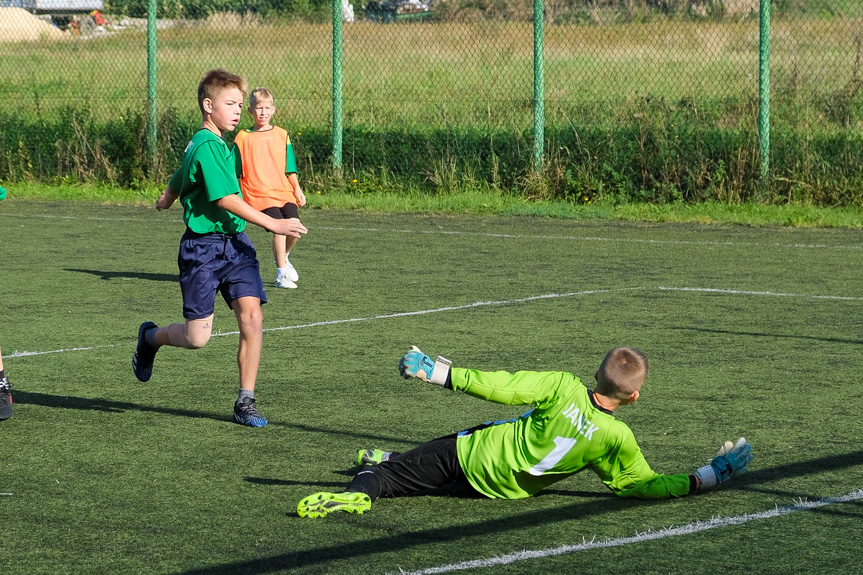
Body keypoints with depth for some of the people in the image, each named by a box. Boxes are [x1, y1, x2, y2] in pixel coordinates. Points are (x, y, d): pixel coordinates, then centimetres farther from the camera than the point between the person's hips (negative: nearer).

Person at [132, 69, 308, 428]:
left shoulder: (220, 145, 14)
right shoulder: (207, 146, -15)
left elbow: (179, 180, 32)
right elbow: (226, 200, -24)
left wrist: (166, 200, 53)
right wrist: (273, 225, -26)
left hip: (235, 243, 8)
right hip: (203, 247, -8)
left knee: (251, 317, -8)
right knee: (197, 337, -5)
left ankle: (245, 402, -1)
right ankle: (150, 337, 28)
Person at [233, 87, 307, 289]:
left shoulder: (281, 135, 12)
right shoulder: (243, 138, 3)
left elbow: (290, 167, 14)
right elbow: (236, 172, 6)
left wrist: (297, 189, 3)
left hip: (284, 192, 3)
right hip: (258, 195, -3)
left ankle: (283, 256, 23)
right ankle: (281, 275, -9)